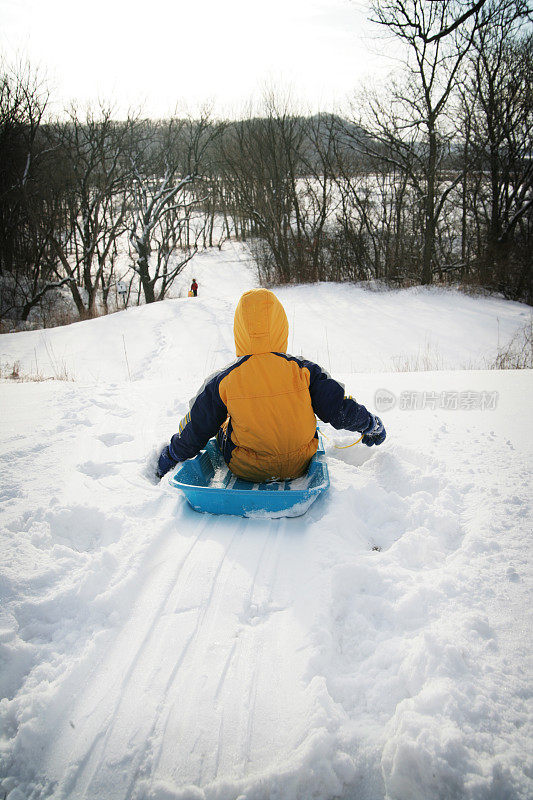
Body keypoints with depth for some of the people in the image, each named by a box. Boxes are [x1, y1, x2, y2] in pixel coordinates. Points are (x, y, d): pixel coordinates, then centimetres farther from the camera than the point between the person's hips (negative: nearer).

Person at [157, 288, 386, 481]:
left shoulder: (222, 382, -18)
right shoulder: (303, 371, -18)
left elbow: (193, 433, -6)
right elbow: (343, 412, -9)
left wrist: (168, 458, 14)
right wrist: (373, 425, 13)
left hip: (245, 471, -1)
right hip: (300, 467, 1)